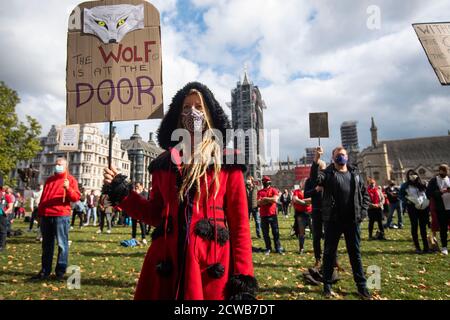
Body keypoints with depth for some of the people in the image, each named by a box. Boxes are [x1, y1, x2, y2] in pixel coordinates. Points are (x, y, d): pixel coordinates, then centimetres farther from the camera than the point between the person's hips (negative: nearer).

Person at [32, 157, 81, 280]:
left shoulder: (70, 180, 2)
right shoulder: (49, 180, 20)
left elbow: (76, 197, -8)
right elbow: (43, 197, 24)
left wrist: (68, 188, -25)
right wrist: (40, 212, 18)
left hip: (61, 215, -6)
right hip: (46, 215, 6)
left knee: (62, 244, -3)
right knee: (46, 244, 12)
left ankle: (60, 271, 4)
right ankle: (45, 271, 22)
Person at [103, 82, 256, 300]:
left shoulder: (226, 160, 1)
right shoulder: (164, 162, 10)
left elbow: (239, 221, -3)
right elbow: (156, 214, 14)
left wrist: (243, 277, -8)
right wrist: (122, 193, 3)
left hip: (212, 266, -2)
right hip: (166, 262, 3)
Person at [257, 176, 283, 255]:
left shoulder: (274, 190, 1)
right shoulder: (260, 192, 7)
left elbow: (275, 199, -15)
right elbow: (259, 202, -6)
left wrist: (265, 199, -7)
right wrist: (270, 200, -12)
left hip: (272, 214, -2)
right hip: (263, 215, 2)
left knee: (275, 232, 4)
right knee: (265, 233, 7)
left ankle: (278, 248, 12)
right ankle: (268, 248, 17)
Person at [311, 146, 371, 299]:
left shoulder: (355, 174, 11)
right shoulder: (328, 173, 0)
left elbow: (365, 194, 16)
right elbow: (315, 179, -22)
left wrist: (362, 212, 4)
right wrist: (316, 160, -34)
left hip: (353, 220, 3)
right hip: (333, 220, -3)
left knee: (355, 253, 12)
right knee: (329, 252, 6)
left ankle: (362, 286, 23)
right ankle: (327, 285, 18)